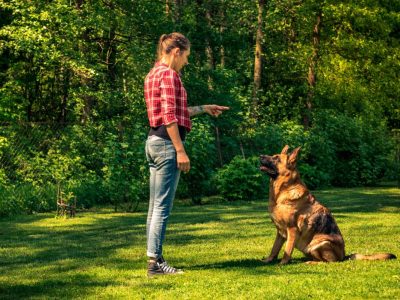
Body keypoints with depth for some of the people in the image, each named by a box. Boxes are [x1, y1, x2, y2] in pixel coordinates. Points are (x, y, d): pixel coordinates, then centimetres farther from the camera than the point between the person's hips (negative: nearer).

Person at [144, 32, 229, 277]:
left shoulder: (154, 74, 18)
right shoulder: (169, 74, -11)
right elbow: (170, 117, -18)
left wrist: (204, 109, 30)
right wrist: (180, 151, -18)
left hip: (154, 141, 10)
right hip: (167, 143, -10)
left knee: (156, 206, 11)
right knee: (163, 207, -8)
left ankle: (155, 259, 16)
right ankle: (155, 262, -6)